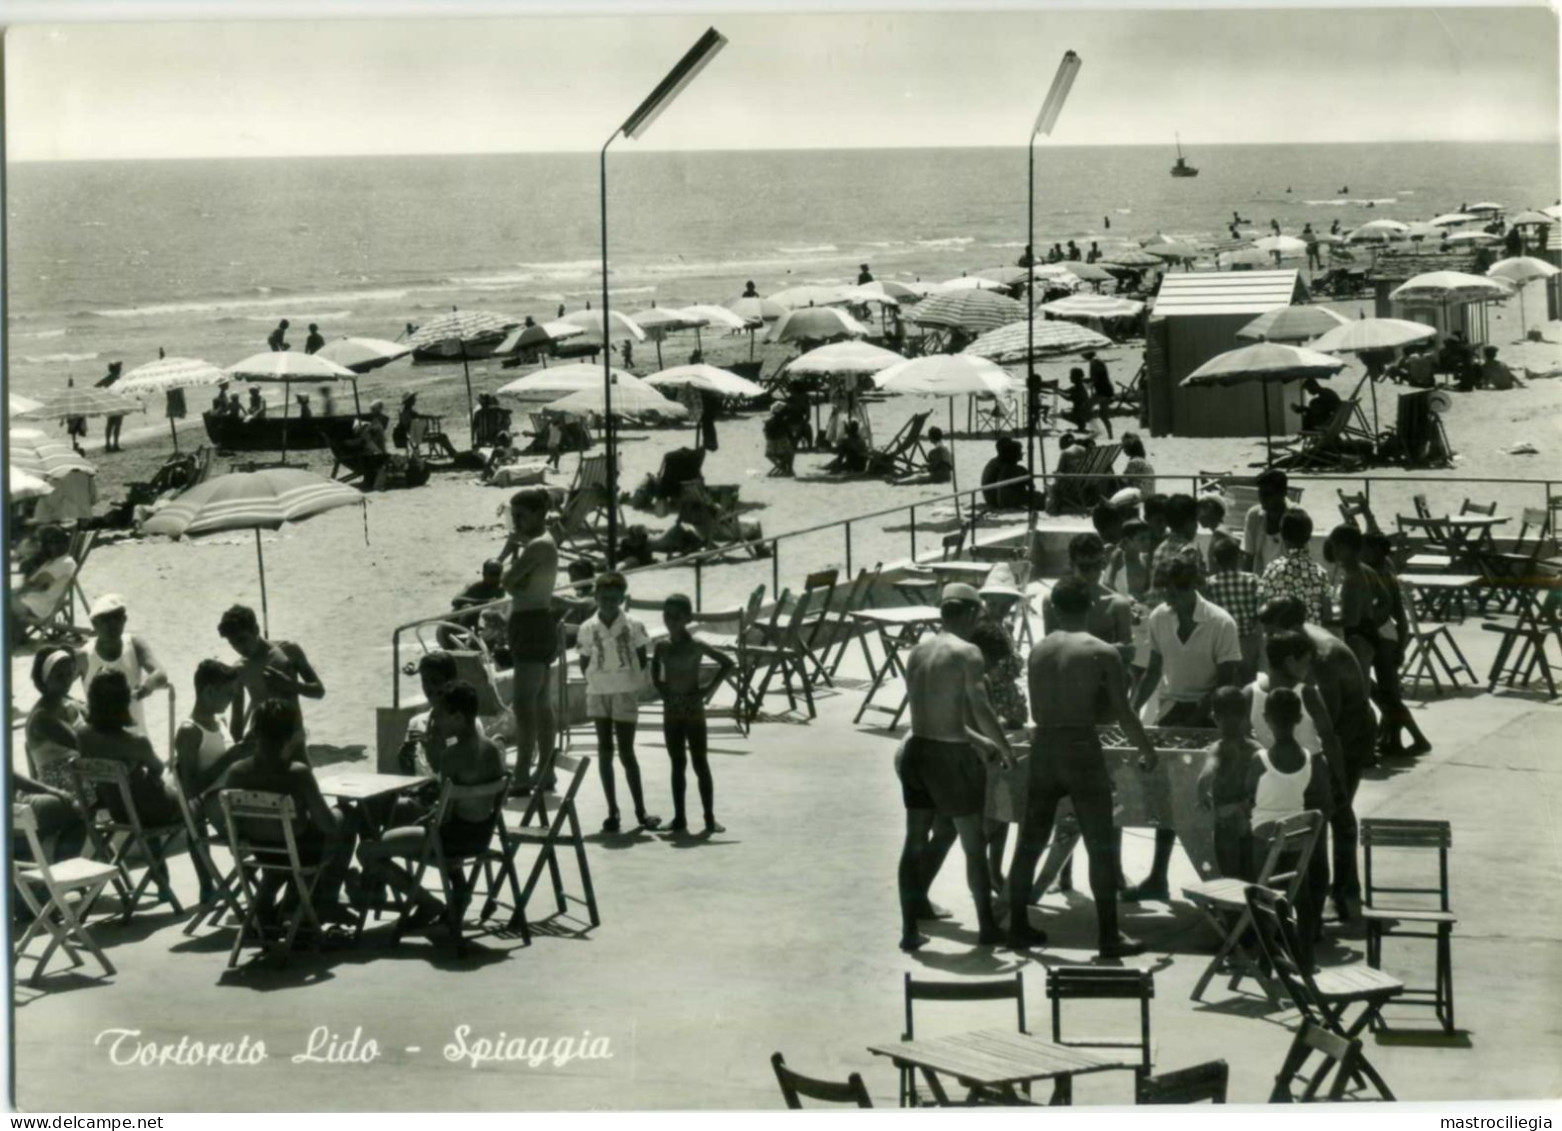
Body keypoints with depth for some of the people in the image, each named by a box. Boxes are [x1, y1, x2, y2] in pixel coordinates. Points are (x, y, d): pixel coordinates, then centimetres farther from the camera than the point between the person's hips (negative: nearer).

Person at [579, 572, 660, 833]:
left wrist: (634, 683, -5)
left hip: (625, 693, -2)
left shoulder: (633, 626, -5)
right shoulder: (588, 629, 0)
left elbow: (642, 660, 1)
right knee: (604, 751, 5)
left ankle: (640, 811, 7)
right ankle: (612, 812, 10)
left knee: (626, 752, -2)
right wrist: (595, 681, -3)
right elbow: (584, 662, 8)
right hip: (598, 694, 3)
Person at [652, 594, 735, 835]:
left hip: (694, 710, -4)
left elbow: (728, 664, -8)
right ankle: (679, 818, 12)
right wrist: (659, 687, 7)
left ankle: (710, 818, 1)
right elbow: (655, 667, 23)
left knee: (700, 764, -2)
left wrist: (708, 688, -12)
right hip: (671, 712, 4)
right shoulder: (662, 646, 3)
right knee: (677, 765, 8)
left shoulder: (696, 646, -10)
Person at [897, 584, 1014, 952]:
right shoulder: (967, 653, -14)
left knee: (915, 843, 10)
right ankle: (987, 928, 19)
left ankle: (910, 929, 11)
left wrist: (976, 740, 23)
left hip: (918, 750, 6)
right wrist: (1006, 750, -7)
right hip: (952, 756, -6)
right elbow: (981, 710, -20)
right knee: (973, 846, 8)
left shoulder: (919, 649, 7)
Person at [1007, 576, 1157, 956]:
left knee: (1030, 843, 12)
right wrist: (1147, 750, 4)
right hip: (1082, 750, -5)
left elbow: (1037, 712, 11)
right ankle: (1108, 935, 4)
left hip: (1044, 749, 5)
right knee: (1101, 847, 3)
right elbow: (1122, 714, -9)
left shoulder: (1038, 651, 6)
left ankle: (1019, 927, 17)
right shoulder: (1102, 653, -8)